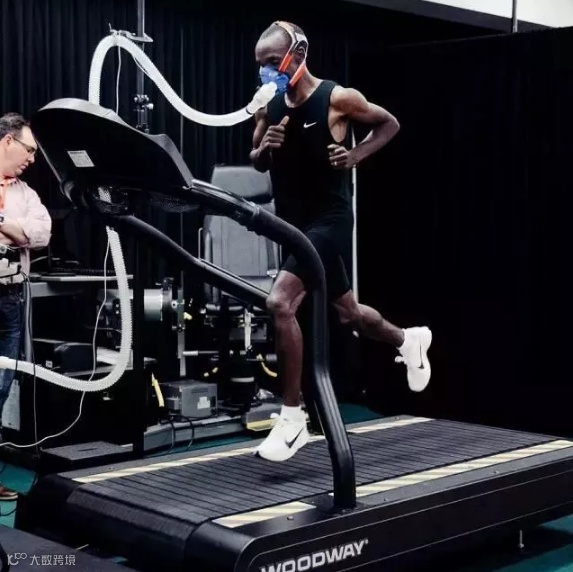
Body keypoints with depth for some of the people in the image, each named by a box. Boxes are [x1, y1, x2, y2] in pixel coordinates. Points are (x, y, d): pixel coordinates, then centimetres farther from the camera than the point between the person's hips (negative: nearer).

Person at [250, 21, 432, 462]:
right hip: (292, 222, 7)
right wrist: (264, 149, -10)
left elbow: (389, 124, 4)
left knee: (280, 304, -23)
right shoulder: (268, 106, 3)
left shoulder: (338, 99, -12)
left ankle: (293, 417, -12)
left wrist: (356, 155, -12)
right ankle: (409, 340, 51)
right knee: (347, 312, 21)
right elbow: (256, 163, 13)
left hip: (329, 219, -7)